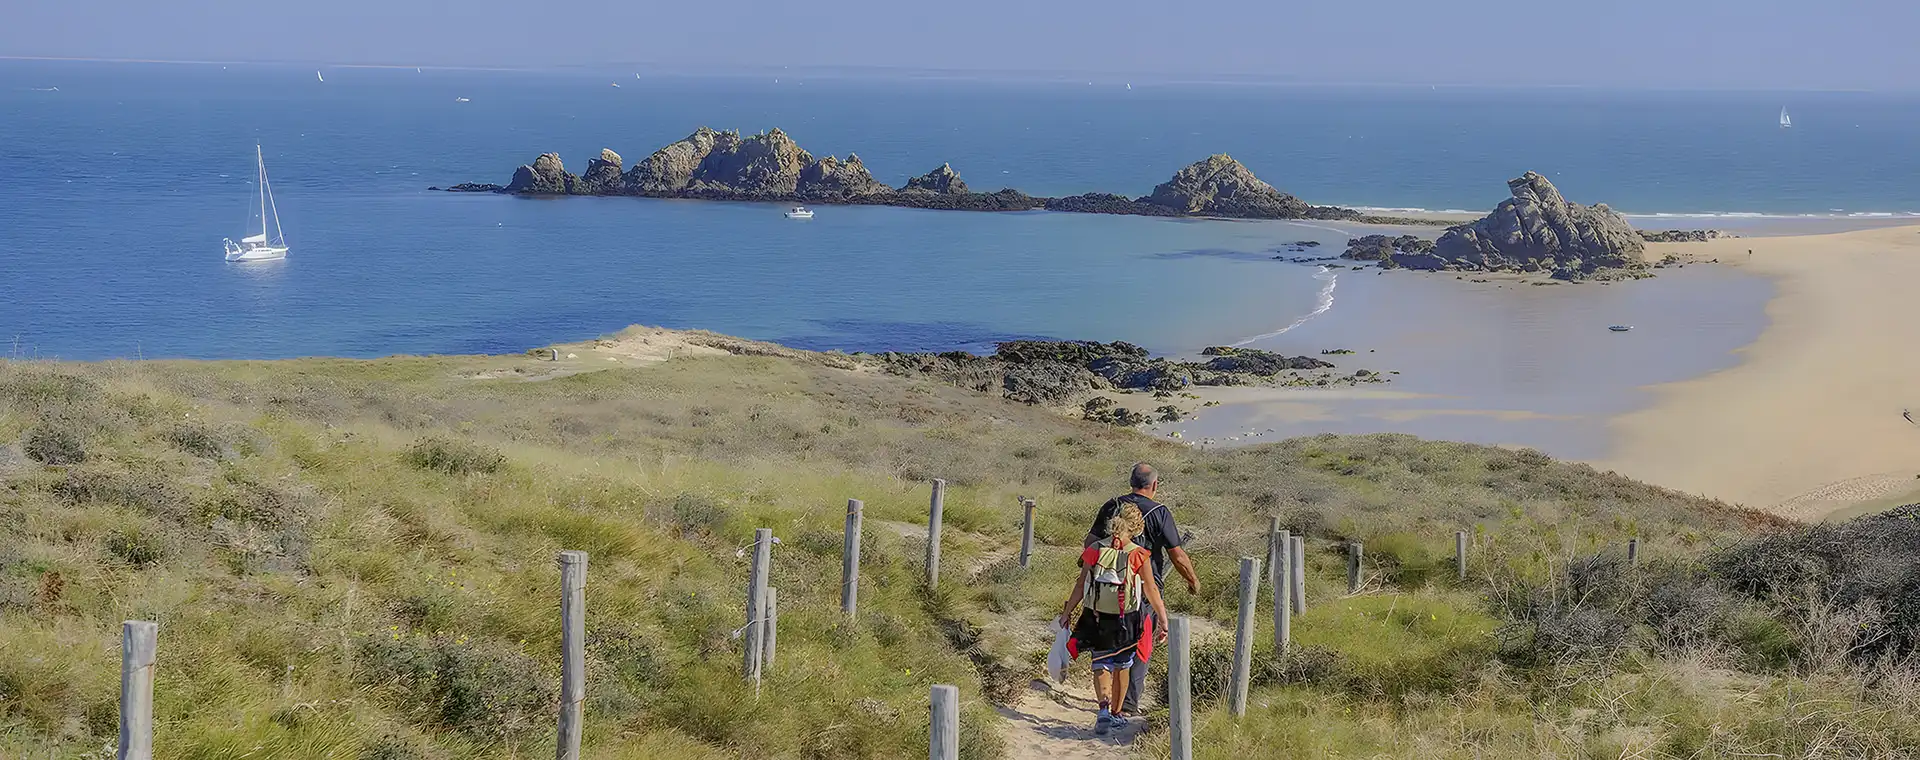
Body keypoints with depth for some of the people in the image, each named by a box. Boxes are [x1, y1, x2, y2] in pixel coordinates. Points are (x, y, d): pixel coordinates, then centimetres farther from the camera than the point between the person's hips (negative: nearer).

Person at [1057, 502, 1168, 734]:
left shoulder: (1095, 552, -6)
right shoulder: (1138, 556, -11)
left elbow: (1080, 586, -1)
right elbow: (1152, 591, -9)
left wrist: (1066, 613, 11)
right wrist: (1165, 622, -3)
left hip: (1096, 619, 1)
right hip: (1127, 622, 0)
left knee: (1101, 665, 9)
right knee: (1122, 666, 19)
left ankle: (1104, 706, -16)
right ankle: (1118, 713, 29)